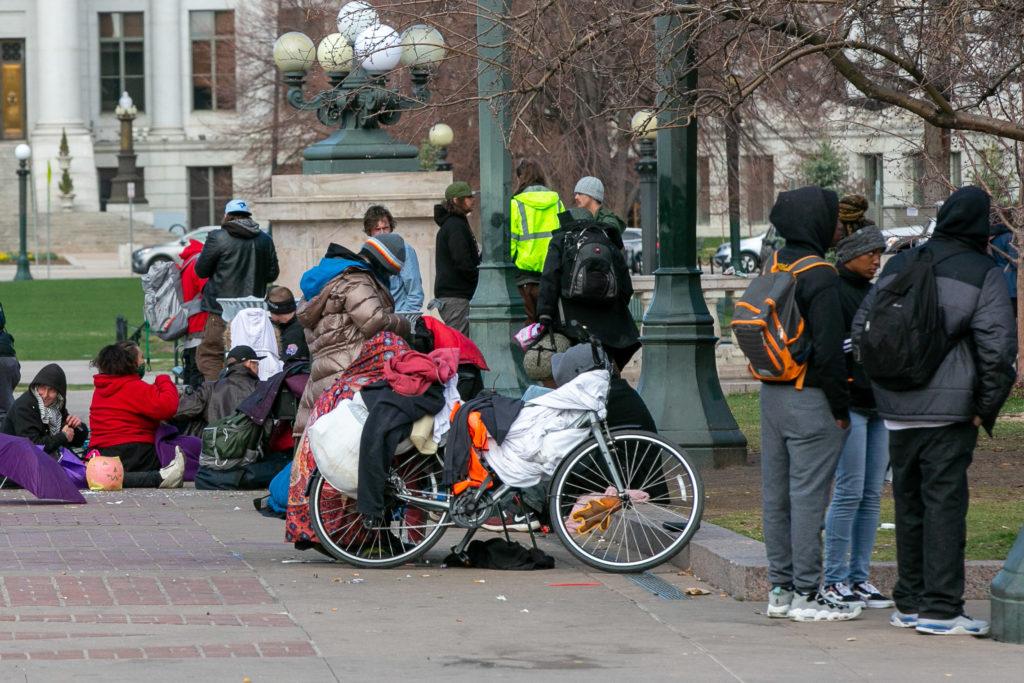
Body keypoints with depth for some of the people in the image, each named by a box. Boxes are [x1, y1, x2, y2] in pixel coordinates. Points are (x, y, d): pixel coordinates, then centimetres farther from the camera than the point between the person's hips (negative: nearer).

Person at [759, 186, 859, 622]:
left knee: (776, 494, 11)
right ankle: (806, 594, -3)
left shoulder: (774, 268, 10)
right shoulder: (819, 276, -16)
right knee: (808, 495, -5)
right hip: (808, 398, -9)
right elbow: (829, 348, -18)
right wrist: (840, 407, -11)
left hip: (771, 393, 9)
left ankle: (780, 589, 17)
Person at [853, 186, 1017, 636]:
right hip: (949, 410, -5)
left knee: (909, 503, 14)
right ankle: (940, 607, -7)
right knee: (945, 502, -4)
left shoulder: (898, 267, 11)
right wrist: (987, 407, -3)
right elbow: (997, 346, -12)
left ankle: (910, 603, 20)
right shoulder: (983, 276, -6)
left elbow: (862, 329, 14)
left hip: (896, 409, 6)